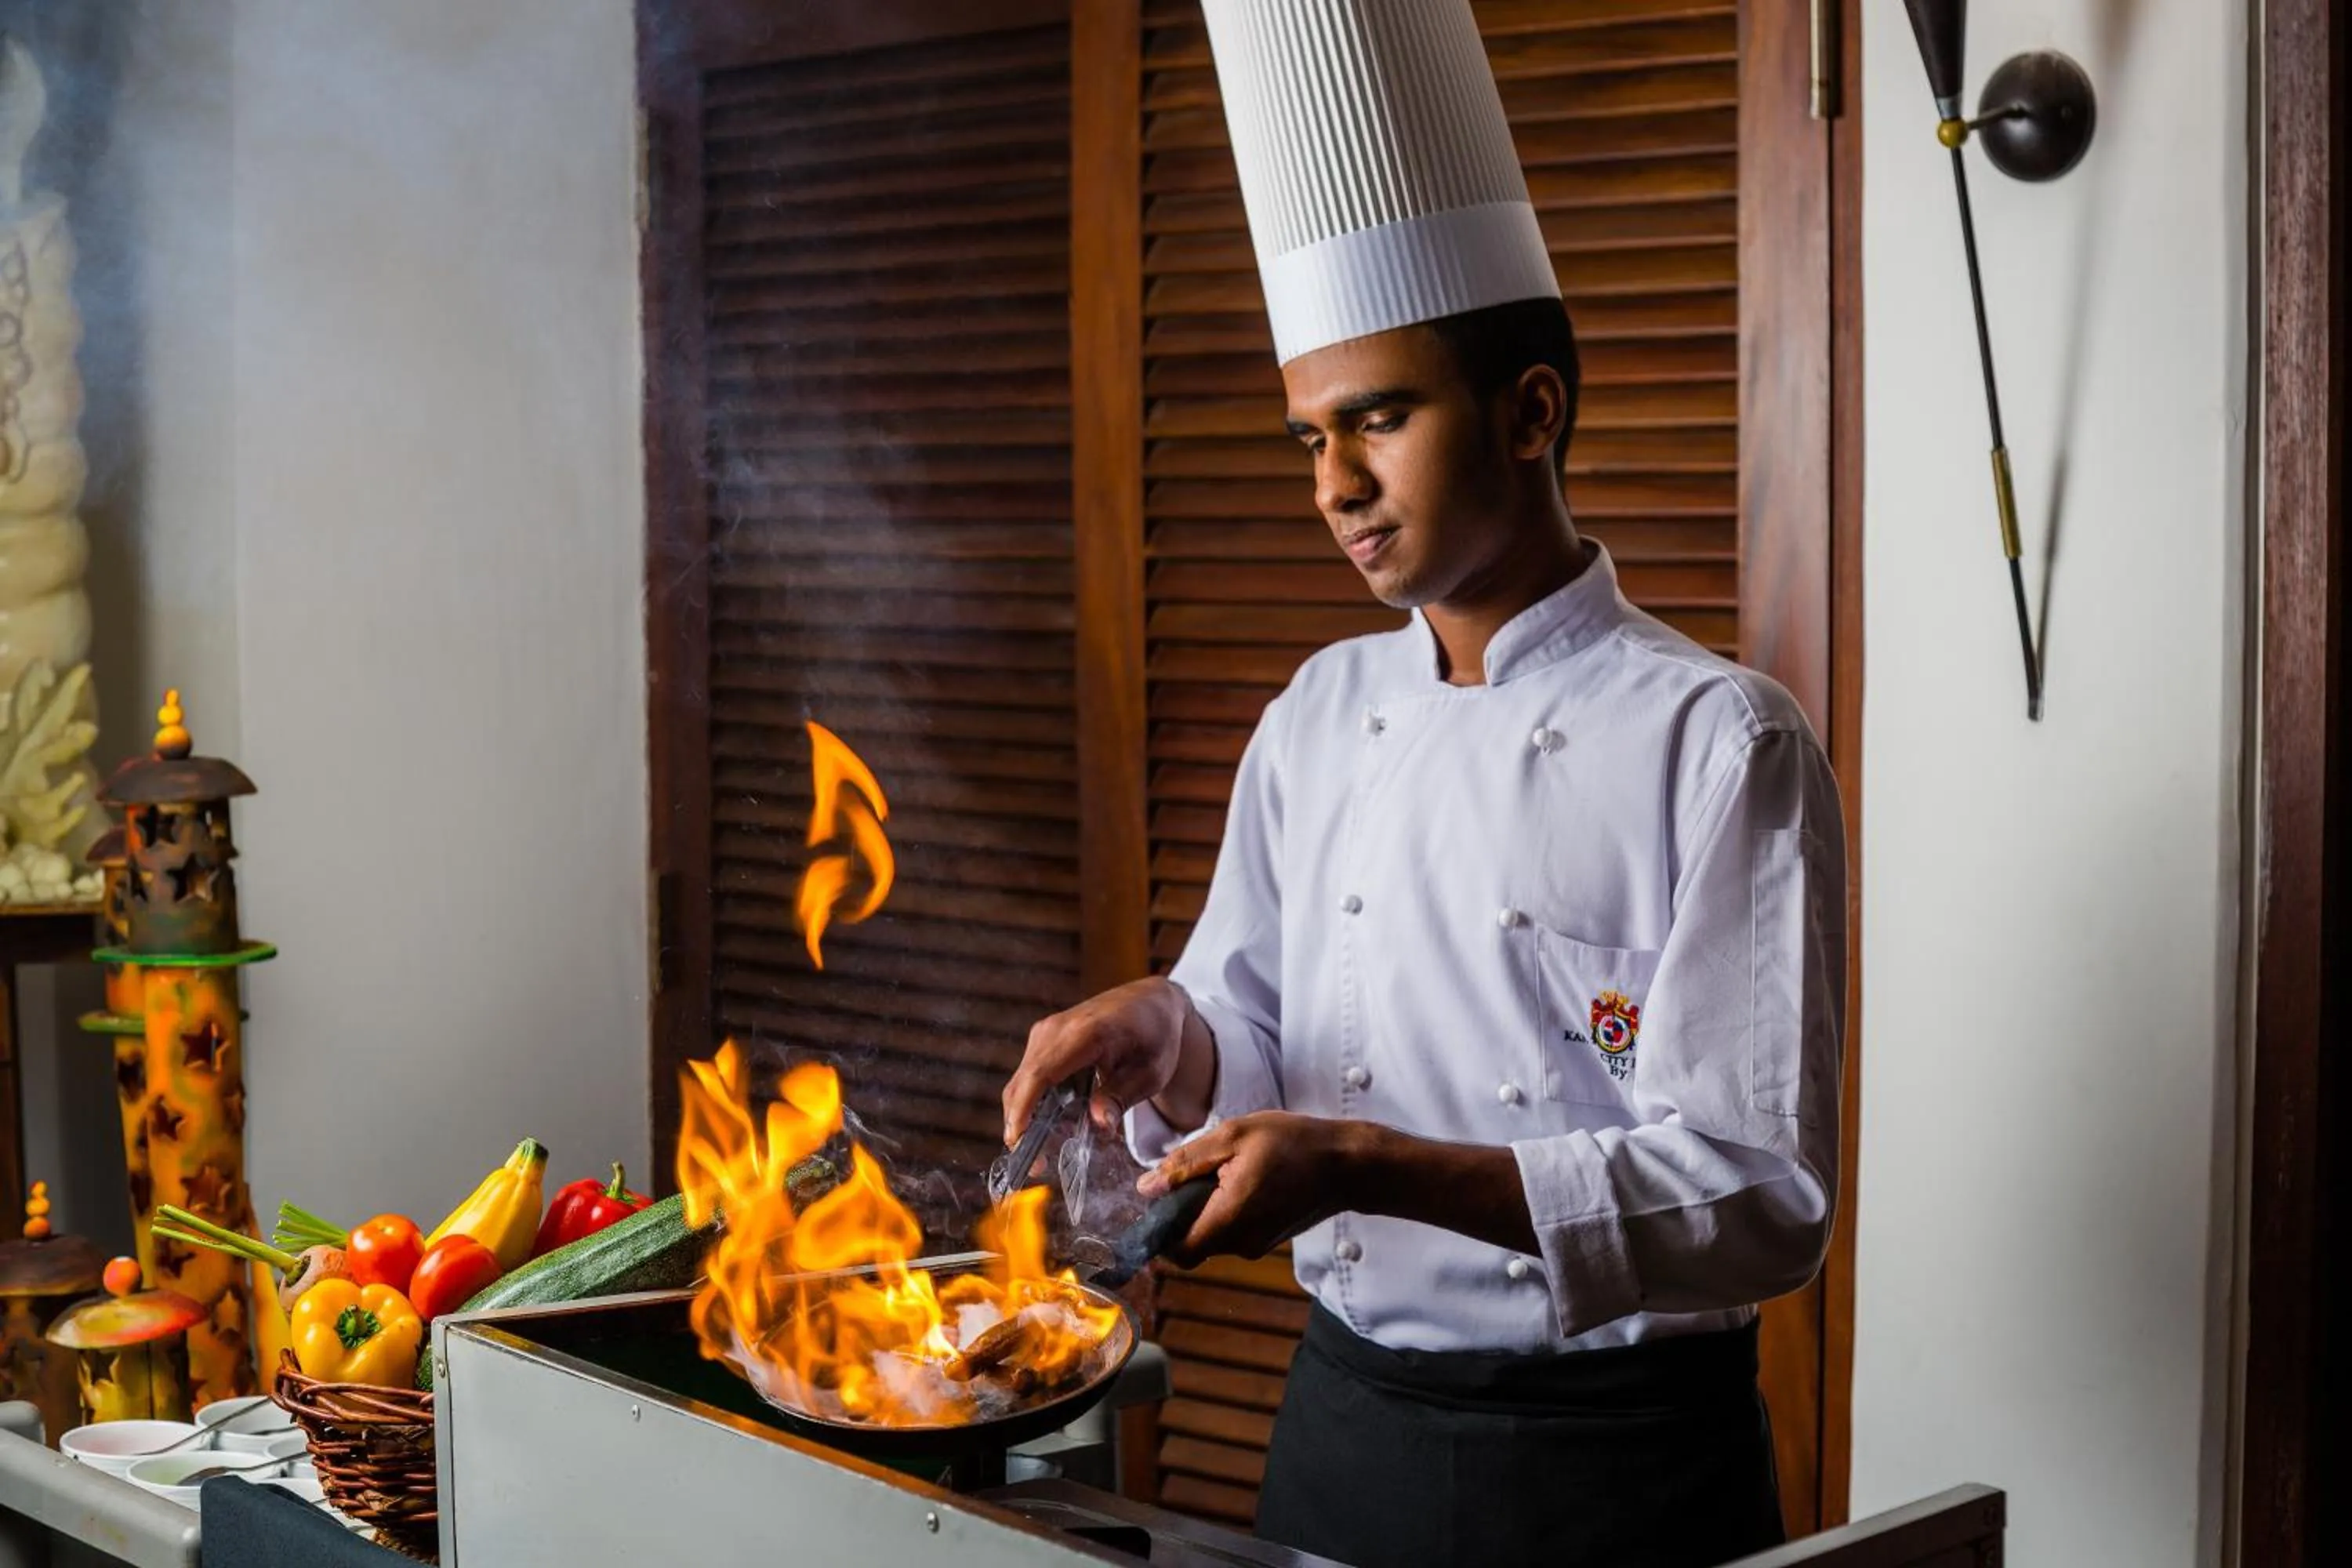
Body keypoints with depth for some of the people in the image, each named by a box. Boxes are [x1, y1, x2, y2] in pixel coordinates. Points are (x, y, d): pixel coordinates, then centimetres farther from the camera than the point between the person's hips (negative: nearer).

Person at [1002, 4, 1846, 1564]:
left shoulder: (1721, 741, -14)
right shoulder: (1319, 718, 5)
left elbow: (1763, 1197, -18)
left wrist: (1371, 1165, -26)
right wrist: (1171, 1040, -12)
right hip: (1343, 1423, 5)